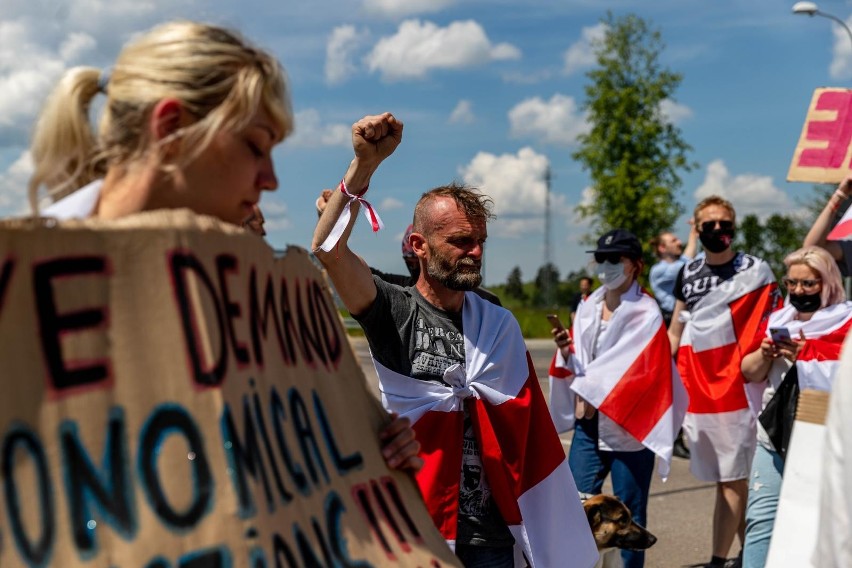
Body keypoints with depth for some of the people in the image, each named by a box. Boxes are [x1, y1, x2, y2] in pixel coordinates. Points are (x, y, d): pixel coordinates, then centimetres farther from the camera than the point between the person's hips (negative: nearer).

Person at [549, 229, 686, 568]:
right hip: (588, 425, 5)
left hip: (628, 427, -5)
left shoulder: (646, 314, -7)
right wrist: (565, 351, -7)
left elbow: (640, 372, -14)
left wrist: (593, 393, -11)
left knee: (629, 517, 2)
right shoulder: (588, 308, 11)